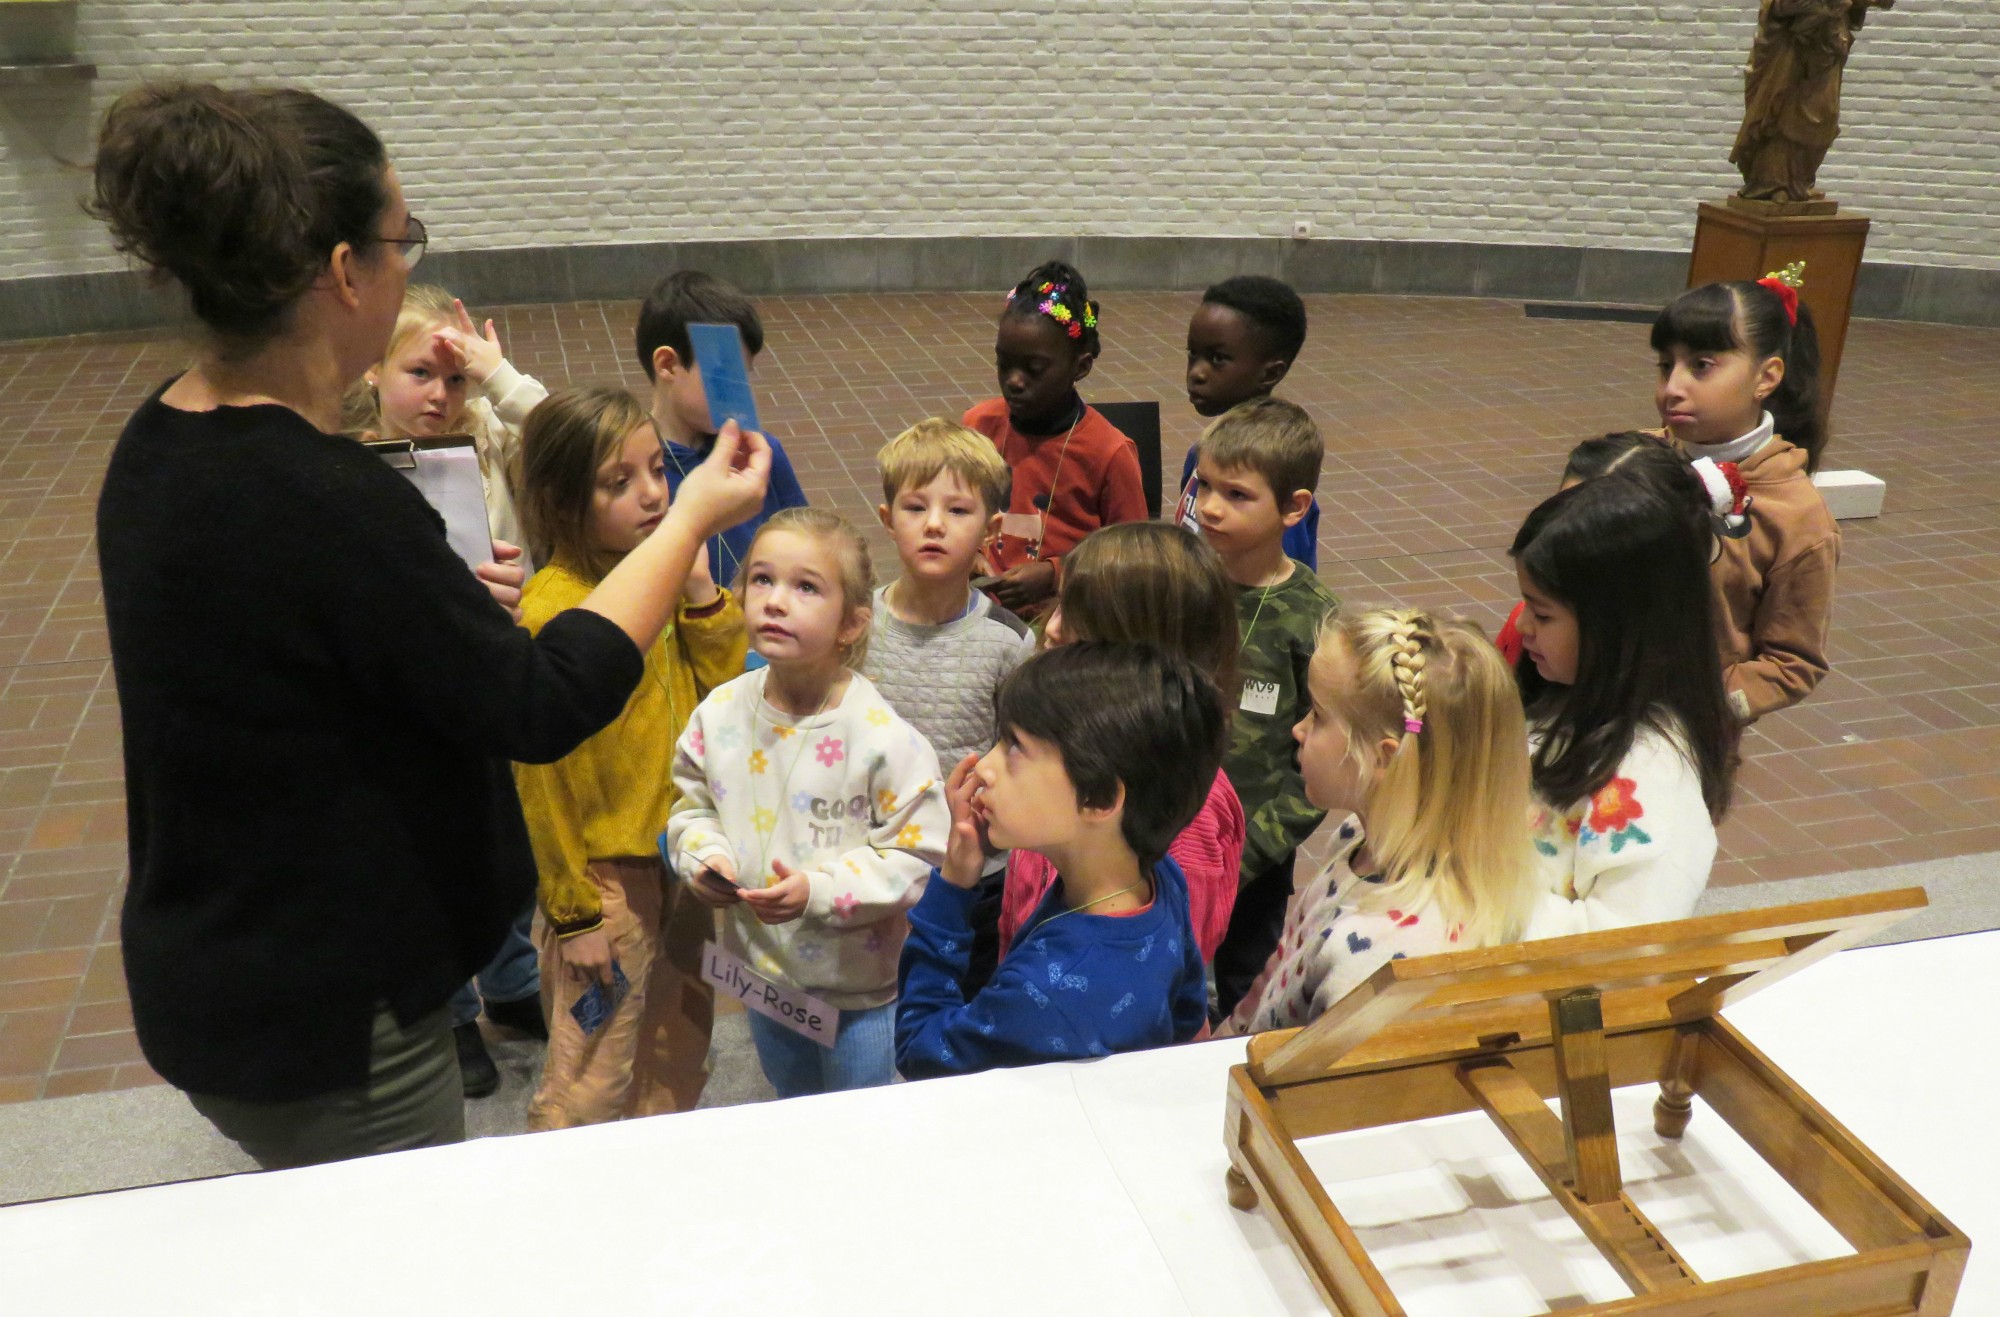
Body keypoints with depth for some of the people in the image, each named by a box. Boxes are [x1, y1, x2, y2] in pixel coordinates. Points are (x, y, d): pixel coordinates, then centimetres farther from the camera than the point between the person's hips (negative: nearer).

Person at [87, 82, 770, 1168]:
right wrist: (693, 518, -15)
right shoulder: (322, 500, -31)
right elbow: (544, 704, -23)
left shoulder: (160, 442, -1)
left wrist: (453, 603, 9)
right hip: (322, 1015, -9)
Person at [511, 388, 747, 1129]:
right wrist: (573, 912, -12)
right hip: (606, 873, -7)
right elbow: (541, 775, -17)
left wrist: (700, 590, -7)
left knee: (678, 1064, 24)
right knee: (590, 1091, 6)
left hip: (683, 855, 7)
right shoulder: (550, 611, -21)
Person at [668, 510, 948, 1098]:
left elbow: (917, 856, -20)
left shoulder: (883, 737, -24)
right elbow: (692, 805, 6)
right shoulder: (720, 713, -8)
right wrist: (703, 857, -14)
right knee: (792, 1115, 30)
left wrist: (820, 889, -29)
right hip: (763, 969, 5)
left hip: (861, 986, -4)